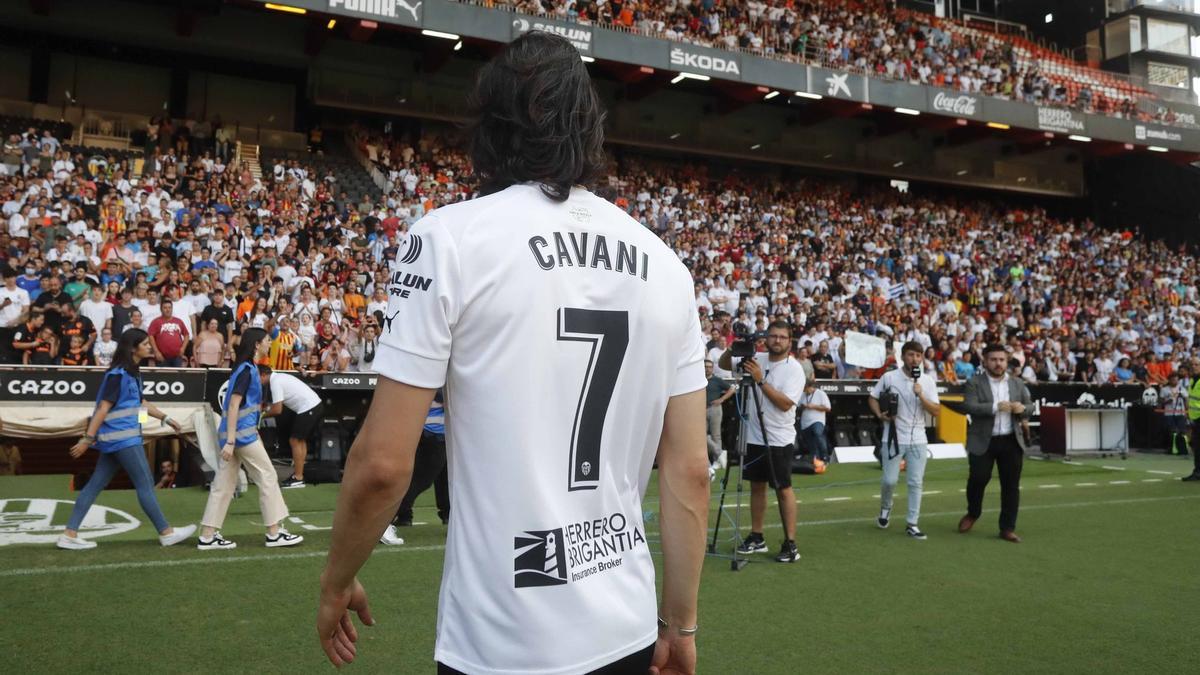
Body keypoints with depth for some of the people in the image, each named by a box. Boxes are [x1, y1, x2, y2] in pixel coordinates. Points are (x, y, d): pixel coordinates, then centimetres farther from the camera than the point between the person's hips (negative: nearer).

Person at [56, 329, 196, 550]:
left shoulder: (132, 373, 14)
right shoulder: (118, 374, -15)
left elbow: (141, 402, 25)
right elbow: (103, 408, -18)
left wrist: (166, 419, 24)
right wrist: (88, 438, -18)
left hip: (124, 437, 9)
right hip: (121, 438, -9)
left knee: (96, 484, 9)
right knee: (145, 484, -2)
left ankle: (69, 534, 13)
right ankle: (166, 533, 6)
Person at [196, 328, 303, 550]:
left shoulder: (247, 368, 15)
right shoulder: (247, 369, -14)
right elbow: (233, 406, -20)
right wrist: (230, 441, -24)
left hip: (239, 434, 9)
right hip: (241, 434, -9)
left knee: (224, 484, 8)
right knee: (267, 478, -1)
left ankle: (207, 537, 9)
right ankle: (274, 533, 4)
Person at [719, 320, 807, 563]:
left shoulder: (794, 369, -10)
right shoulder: (756, 359, 5)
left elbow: (785, 403, -20)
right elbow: (723, 364, 13)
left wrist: (760, 379, -24)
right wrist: (731, 349, -8)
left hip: (779, 440, -5)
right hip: (753, 436, 5)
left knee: (783, 489, -2)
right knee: (757, 486, 12)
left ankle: (791, 544, 2)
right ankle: (756, 538, 22)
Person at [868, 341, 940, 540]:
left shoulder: (928, 380, 0)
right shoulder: (889, 377, -4)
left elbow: (936, 411, -5)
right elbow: (872, 398, 8)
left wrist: (921, 396, -19)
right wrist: (879, 415, -9)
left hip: (918, 439, 2)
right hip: (893, 438, -1)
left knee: (916, 482, 2)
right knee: (890, 480, 0)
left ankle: (912, 524, 11)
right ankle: (885, 508, 31)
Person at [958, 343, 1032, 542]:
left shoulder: (1017, 383, 11)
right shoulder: (974, 383, -3)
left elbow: (1030, 405, 14)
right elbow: (968, 406, -16)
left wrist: (1023, 408, -9)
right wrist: (996, 407, -25)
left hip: (1012, 441, 4)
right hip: (983, 441, -3)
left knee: (1011, 485, 4)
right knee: (978, 479, -1)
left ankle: (1008, 528, 13)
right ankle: (973, 513, 27)